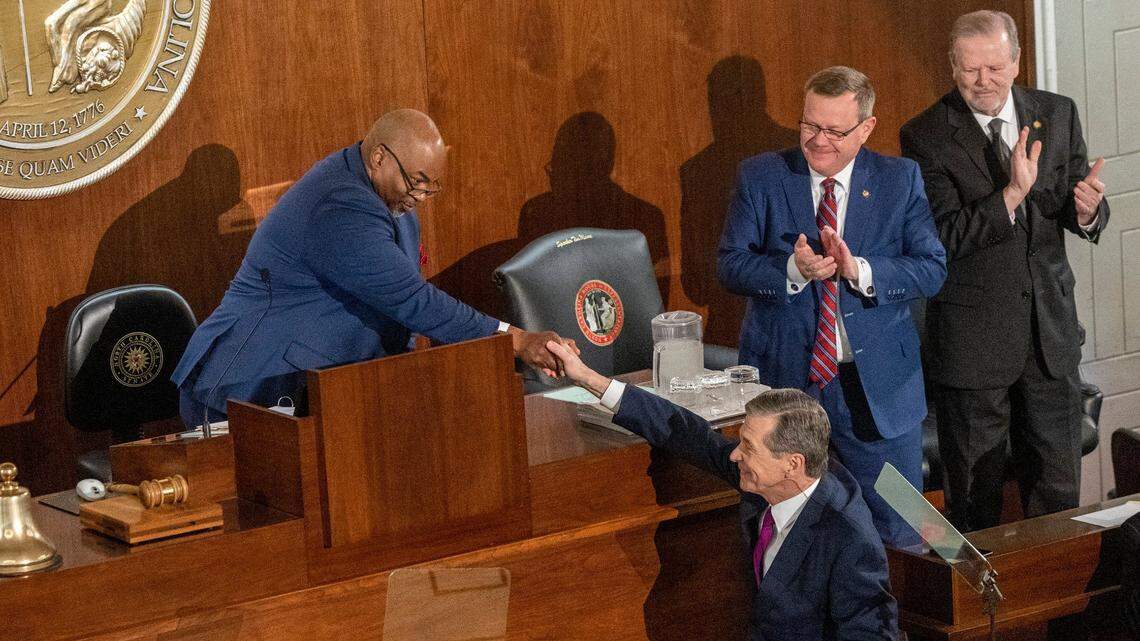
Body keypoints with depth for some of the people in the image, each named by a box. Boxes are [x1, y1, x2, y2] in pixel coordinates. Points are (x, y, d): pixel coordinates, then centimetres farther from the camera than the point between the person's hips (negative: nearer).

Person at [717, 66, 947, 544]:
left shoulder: (901, 179, 1)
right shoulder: (760, 177, 0)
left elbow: (932, 269, -5)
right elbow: (730, 267, -5)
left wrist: (859, 270, -22)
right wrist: (793, 270, -24)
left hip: (878, 386, 0)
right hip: (782, 380, 0)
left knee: (901, 536, 6)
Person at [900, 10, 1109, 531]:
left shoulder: (1057, 114, 2)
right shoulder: (925, 136, -10)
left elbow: (1080, 217, 5)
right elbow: (944, 239, -18)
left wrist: (1088, 210, -19)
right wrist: (1012, 194, -30)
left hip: (1050, 326, 4)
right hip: (972, 338, -3)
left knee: (1058, 485, 13)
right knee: (974, 493, 9)